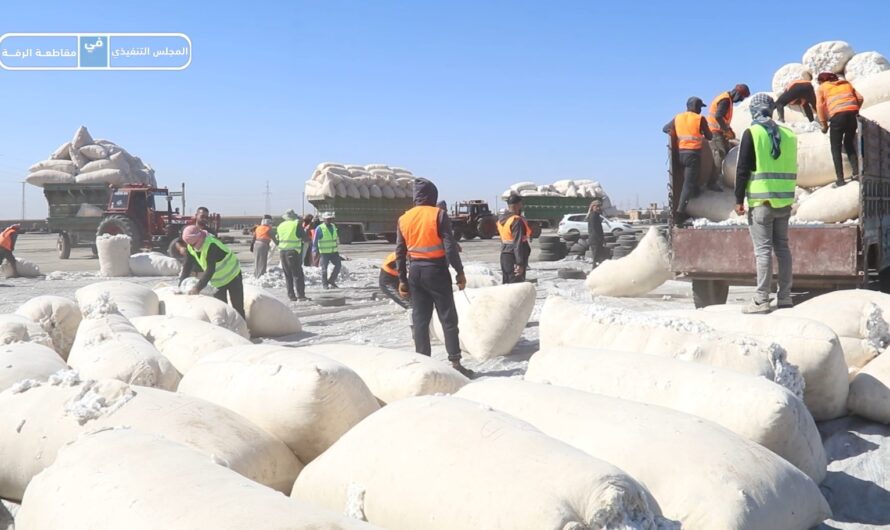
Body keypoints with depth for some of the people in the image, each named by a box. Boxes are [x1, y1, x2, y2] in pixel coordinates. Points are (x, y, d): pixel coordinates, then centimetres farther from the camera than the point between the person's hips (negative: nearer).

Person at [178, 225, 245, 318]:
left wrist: (198, 288, -39)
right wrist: (181, 285, -14)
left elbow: (210, 270, -37)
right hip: (217, 281, 6)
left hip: (232, 276, -6)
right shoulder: (190, 247, -11)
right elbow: (187, 266, -6)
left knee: (238, 307, -1)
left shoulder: (211, 245, -33)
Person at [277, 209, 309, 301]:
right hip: (293, 252, -5)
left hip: (282, 252, 5)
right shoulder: (297, 224, -6)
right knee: (298, 274, -2)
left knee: (288, 275, 12)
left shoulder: (280, 226, 11)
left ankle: (291, 296, 12)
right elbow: (306, 239, -7)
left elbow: (277, 240, 18)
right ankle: (301, 296, -7)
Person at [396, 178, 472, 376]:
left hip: (415, 271, 4)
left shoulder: (404, 219, 6)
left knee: (420, 319, 9)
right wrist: (460, 272, -6)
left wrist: (402, 279, 14)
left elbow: (400, 252, 8)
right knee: (448, 318, 2)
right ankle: (455, 362, 1)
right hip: (436, 270, -4)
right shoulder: (439, 215, -8)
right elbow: (450, 247, -13)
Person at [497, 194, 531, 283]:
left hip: (504, 256, 9)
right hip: (514, 257, -9)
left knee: (506, 285, 16)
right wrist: (520, 263, -22)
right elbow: (518, 243, -22)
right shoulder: (517, 220, -18)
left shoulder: (501, 219, 9)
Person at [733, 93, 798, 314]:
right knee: (782, 248, 12)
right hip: (784, 201, 5)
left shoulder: (752, 133, -7)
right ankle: (785, 297, 17)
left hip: (761, 201, -5)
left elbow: (743, 169, -9)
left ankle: (761, 301, -6)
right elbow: (792, 169, 16)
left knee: (763, 250, -6)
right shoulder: (788, 134, 10)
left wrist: (739, 199, -6)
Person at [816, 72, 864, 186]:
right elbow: (859, 98, 18)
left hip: (837, 116, -4)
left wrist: (824, 124, 6)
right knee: (849, 143, 22)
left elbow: (820, 106, 3)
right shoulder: (846, 83, 27)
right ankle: (856, 171, 9)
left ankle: (840, 179, -4)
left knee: (836, 148, 5)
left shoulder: (822, 88, 16)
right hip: (852, 114, 4)